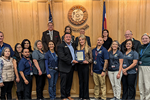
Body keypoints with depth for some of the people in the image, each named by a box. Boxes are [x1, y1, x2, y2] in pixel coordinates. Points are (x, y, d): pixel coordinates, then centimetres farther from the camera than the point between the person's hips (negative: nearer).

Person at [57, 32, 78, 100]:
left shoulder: (72, 45, 15)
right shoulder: (60, 46, -9)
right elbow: (62, 57, -20)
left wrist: (75, 60, 4)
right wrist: (71, 61, -21)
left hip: (71, 67, 7)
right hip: (64, 68, -7)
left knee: (69, 82, 16)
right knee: (63, 83, 3)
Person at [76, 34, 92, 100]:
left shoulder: (88, 48, -2)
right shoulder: (77, 48, 9)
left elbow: (91, 58, -1)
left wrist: (87, 61, -18)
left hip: (85, 66, -3)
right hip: (79, 66, 4)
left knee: (85, 81, 2)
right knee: (80, 81, 11)